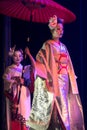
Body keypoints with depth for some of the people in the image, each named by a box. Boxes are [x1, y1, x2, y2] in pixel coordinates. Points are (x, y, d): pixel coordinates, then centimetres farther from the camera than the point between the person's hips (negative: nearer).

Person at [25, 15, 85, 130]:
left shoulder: (63, 46, 16)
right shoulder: (48, 45, -4)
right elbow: (41, 62, -10)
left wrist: (71, 78, 15)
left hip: (65, 80, 7)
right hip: (55, 80, -7)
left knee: (65, 104, 6)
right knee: (58, 104, -10)